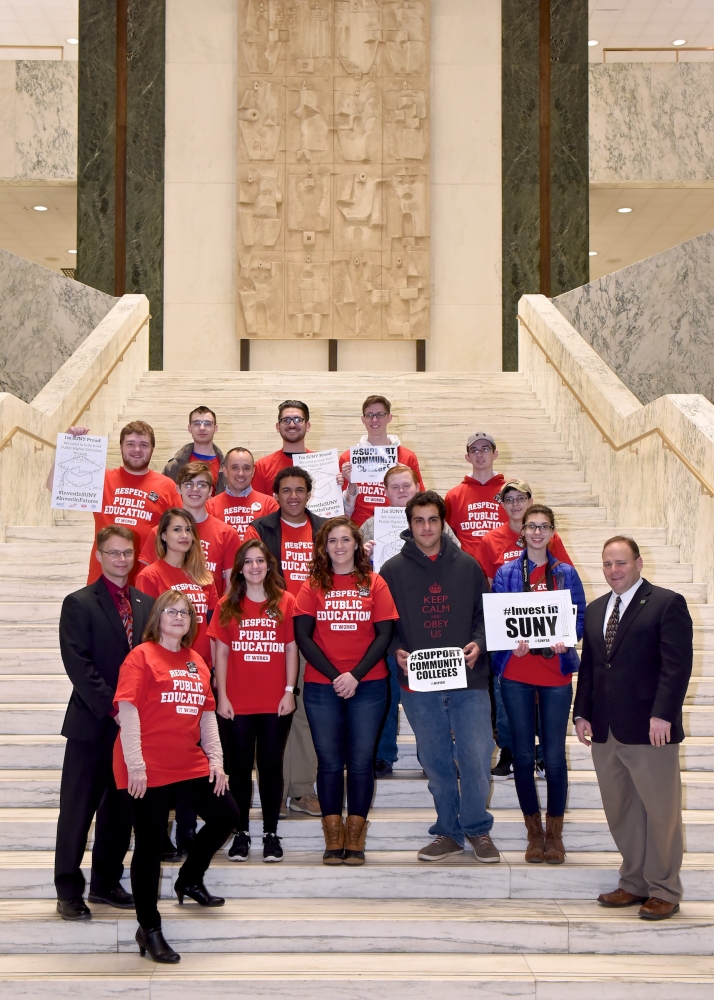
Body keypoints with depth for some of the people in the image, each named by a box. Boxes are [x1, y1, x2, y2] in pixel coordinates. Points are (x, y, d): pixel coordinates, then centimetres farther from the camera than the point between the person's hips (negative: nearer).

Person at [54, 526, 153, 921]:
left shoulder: (146, 604, 11)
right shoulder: (79, 603, -4)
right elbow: (78, 664, -12)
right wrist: (113, 707, -16)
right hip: (92, 724, -5)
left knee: (120, 808, 11)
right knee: (78, 810, 2)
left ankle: (106, 883, 23)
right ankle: (68, 892, 10)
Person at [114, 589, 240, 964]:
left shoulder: (197, 662, 12)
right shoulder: (141, 656, -7)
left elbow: (207, 713, 14)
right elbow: (127, 709, -13)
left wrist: (215, 758, 5)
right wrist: (135, 765, -19)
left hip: (190, 765, 7)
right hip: (148, 770, -7)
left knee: (225, 813, 9)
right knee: (150, 845, -1)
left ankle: (189, 880, 32)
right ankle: (149, 929, 11)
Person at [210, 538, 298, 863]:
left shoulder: (285, 602, 2)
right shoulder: (227, 605, 4)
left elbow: (291, 650, 2)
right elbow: (221, 653, 3)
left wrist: (290, 691, -4)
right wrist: (222, 696, -2)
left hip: (276, 702, -1)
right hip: (237, 703, 1)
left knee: (271, 765, 6)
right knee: (239, 766, 6)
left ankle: (271, 833, 14)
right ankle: (241, 833, 14)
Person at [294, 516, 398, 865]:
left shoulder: (374, 583, 5)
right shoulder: (313, 586, 6)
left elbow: (384, 634, -1)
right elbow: (302, 636, -1)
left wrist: (356, 675, -11)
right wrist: (334, 675, -10)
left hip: (368, 686, 0)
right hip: (321, 687, 0)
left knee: (361, 761, 1)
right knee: (329, 761, 2)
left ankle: (355, 840, 9)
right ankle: (333, 839, 9)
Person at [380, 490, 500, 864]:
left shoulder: (468, 566, 6)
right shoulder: (393, 570, 4)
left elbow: (485, 614, 9)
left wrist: (478, 643, -8)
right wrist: (396, 651, -11)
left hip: (469, 681, 0)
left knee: (477, 758, -3)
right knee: (435, 763, 9)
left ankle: (477, 829, 17)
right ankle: (448, 832, 24)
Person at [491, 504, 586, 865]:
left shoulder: (566, 573, 7)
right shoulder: (506, 573, 5)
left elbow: (579, 616, 4)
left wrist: (565, 640, -16)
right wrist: (511, 641, -17)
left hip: (555, 670, 0)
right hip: (516, 673, 0)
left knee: (554, 754, -1)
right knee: (523, 753, 4)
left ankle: (554, 832, 13)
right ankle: (534, 832, 17)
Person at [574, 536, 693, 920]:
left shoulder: (667, 603, -5)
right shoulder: (595, 610, 16)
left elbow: (677, 665, -11)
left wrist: (663, 715, -18)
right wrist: (582, 713, 8)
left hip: (649, 729, -6)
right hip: (605, 731, 6)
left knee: (660, 811, 2)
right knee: (619, 811, 10)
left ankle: (664, 891, 13)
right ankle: (634, 882, 22)